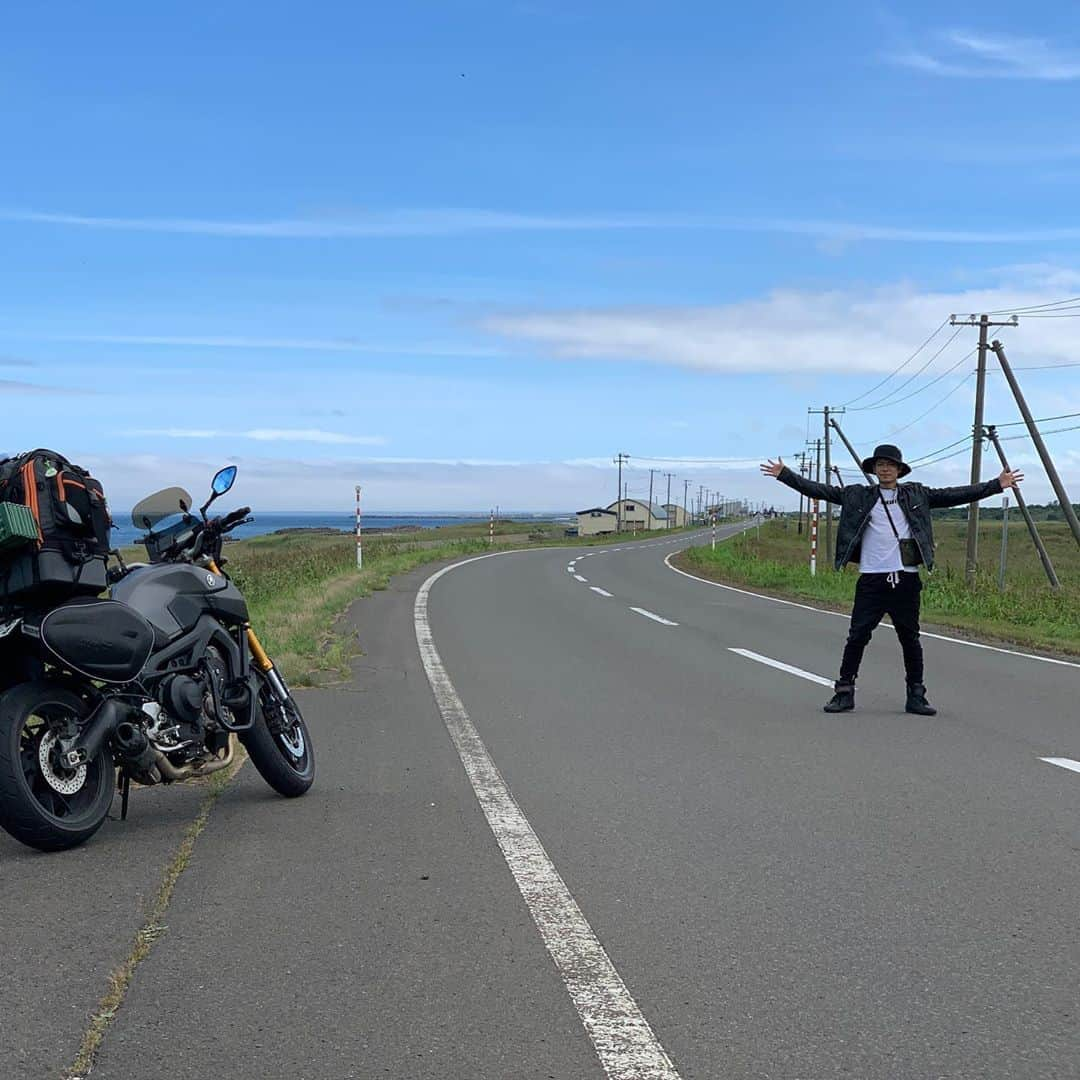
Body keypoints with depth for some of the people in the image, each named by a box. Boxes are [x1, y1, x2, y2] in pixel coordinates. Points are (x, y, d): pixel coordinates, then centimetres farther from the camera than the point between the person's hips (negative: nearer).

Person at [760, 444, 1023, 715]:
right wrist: (784, 474, -2)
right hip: (872, 580, -1)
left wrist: (997, 485, 3)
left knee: (910, 639, 8)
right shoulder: (858, 496, 7)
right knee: (857, 636, -1)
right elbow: (822, 491, 4)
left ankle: (916, 695, 17)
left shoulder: (916, 495, 10)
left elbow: (954, 496, 8)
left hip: (906, 580, 1)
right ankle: (844, 692, 8)